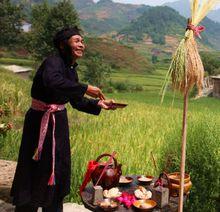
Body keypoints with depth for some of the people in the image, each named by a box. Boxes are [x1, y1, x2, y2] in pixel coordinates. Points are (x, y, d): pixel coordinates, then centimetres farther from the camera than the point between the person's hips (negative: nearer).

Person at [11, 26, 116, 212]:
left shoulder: (71, 70, 8)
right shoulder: (53, 62, -18)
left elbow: (76, 101, 14)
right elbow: (53, 82, -41)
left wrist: (99, 104, 1)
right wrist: (85, 88, -37)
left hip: (58, 122, 8)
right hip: (40, 122, -8)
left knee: (59, 167, 15)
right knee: (37, 169, 2)